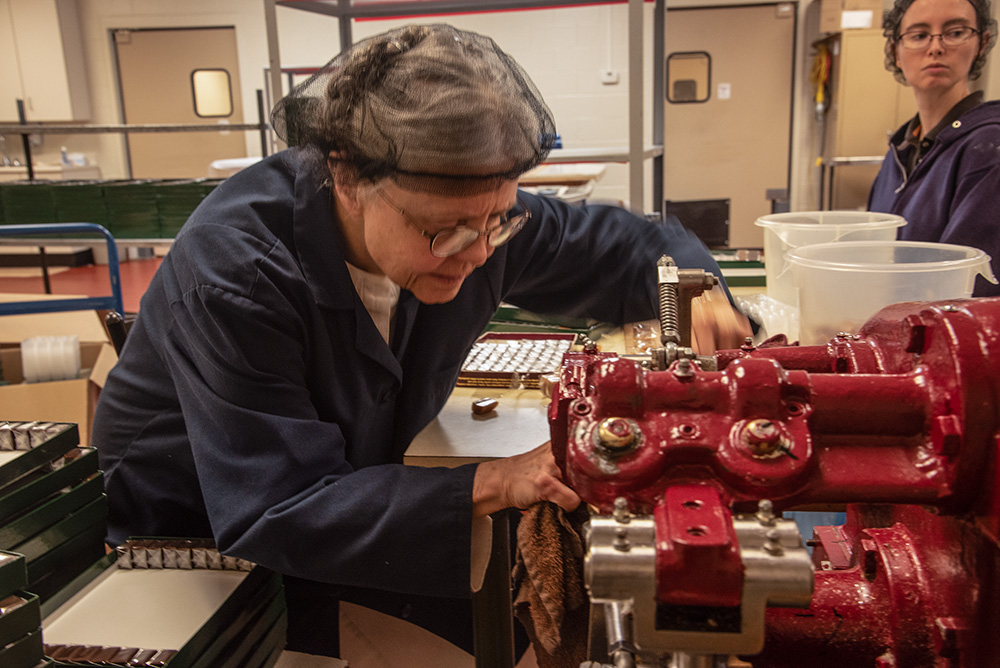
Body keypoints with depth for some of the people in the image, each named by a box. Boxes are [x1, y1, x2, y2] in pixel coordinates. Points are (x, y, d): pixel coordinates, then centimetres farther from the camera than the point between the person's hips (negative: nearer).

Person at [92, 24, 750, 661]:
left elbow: (619, 245, 0)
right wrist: (492, 484, -38)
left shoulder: (464, 213, -15)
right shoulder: (234, 271, -32)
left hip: (352, 496, 5)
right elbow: (272, 517, -32)